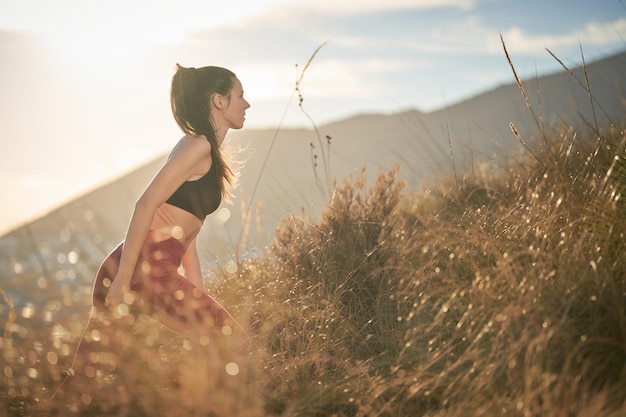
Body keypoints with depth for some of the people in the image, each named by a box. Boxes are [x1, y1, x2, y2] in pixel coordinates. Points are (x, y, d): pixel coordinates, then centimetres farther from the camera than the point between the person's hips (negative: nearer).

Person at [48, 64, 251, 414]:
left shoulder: (209, 155, 22)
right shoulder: (199, 145, -7)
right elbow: (146, 205, -16)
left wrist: (200, 298, 20)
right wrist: (123, 278, -20)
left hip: (157, 270, 9)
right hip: (144, 267, -9)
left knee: (85, 380, 11)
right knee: (233, 343, -3)